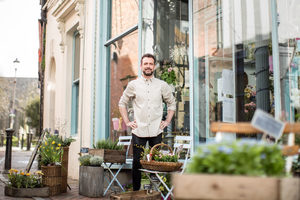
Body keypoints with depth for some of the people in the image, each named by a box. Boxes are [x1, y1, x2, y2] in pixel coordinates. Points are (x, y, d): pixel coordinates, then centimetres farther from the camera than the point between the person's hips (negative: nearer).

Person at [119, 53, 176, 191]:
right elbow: (122, 103, 13)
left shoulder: (162, 85, 6)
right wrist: (127, 122, 5)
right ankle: (136, 191, 15)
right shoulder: (133, 85, 5)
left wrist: (167, 121, 7)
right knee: (137, 162, 3)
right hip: (138, 131, 0)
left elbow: (172, 103, 17)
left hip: (156, 131, 1)